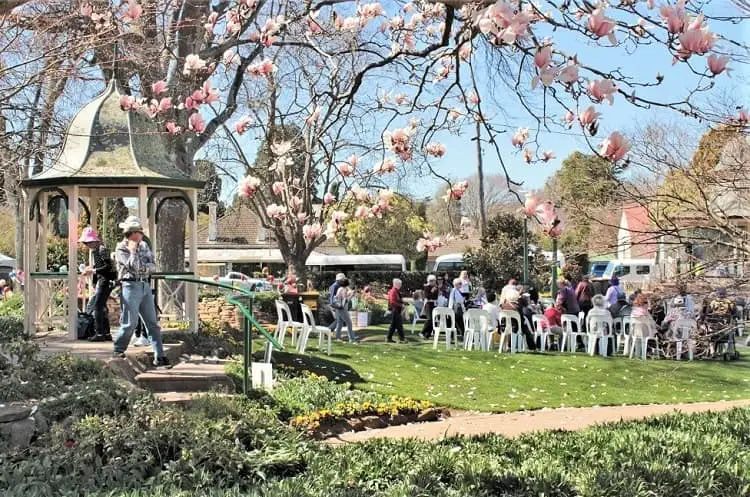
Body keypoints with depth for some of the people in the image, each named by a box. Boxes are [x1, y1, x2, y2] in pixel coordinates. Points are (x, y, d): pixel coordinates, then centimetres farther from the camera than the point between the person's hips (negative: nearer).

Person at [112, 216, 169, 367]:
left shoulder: (144, 246, 14)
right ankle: (118, 350, 15)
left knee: (152, 323, 3)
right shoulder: (121, 248, -5)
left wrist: (142, 267, -10)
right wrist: (133, 249, -10)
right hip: (131, 286, -6)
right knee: (130, 323, -5)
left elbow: (152, 266, 6)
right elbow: (133, 266, -17)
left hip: (145, 286, 6)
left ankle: (159, 356, 3)